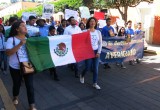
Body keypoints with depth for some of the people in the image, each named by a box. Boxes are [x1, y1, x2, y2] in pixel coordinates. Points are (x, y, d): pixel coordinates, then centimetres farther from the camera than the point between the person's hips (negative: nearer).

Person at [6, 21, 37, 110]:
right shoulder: (11, 39, -8)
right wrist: (20, 44, -27)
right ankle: (15, 97, 49)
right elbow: (8, 53, -20)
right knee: (17, 84, 18)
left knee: (30, 85, 1)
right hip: (15, 67, -2)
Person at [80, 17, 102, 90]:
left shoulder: (98, 32, 4)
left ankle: (95, 83, 17)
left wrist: (99, 52, -2)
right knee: (88, 67, 2)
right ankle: (82, 75, 35)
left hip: (96, 52, 3)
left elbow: (100, 43, 6)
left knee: (96, 68, 4)